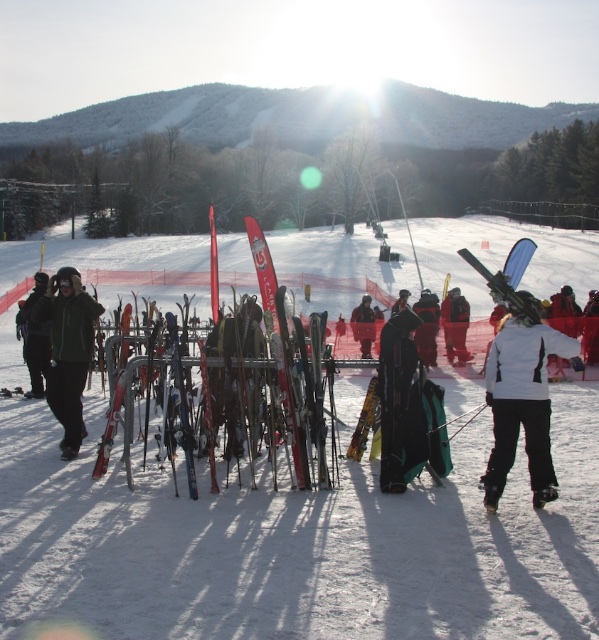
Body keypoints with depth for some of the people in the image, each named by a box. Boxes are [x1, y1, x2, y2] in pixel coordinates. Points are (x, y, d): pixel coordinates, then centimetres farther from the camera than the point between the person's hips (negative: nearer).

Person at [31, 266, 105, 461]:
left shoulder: (83, 302, -7)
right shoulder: (56, 302, 7)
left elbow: (98, 311, -28)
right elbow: (36, 317, -3)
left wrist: (80, 293, -25)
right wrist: (47, 295, -9)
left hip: (79, 359, -6)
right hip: (59, 357, 6)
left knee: (72, 399, -7)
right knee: (53, 396, 8)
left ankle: (73, 444, 3)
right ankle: (76, 429, 29)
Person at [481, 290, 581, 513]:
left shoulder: (502, 335, 8)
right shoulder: (542, 333, -4)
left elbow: (491, 367, 14)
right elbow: (573, 348, 2)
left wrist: (490, 391, 28)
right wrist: (574, 344, 26)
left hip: (503, 397, 3)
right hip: (536, 398, -3)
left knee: (503, 447, 8)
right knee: (539, 446, 13)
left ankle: (492, 491, 0)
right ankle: (542, 490, 19)